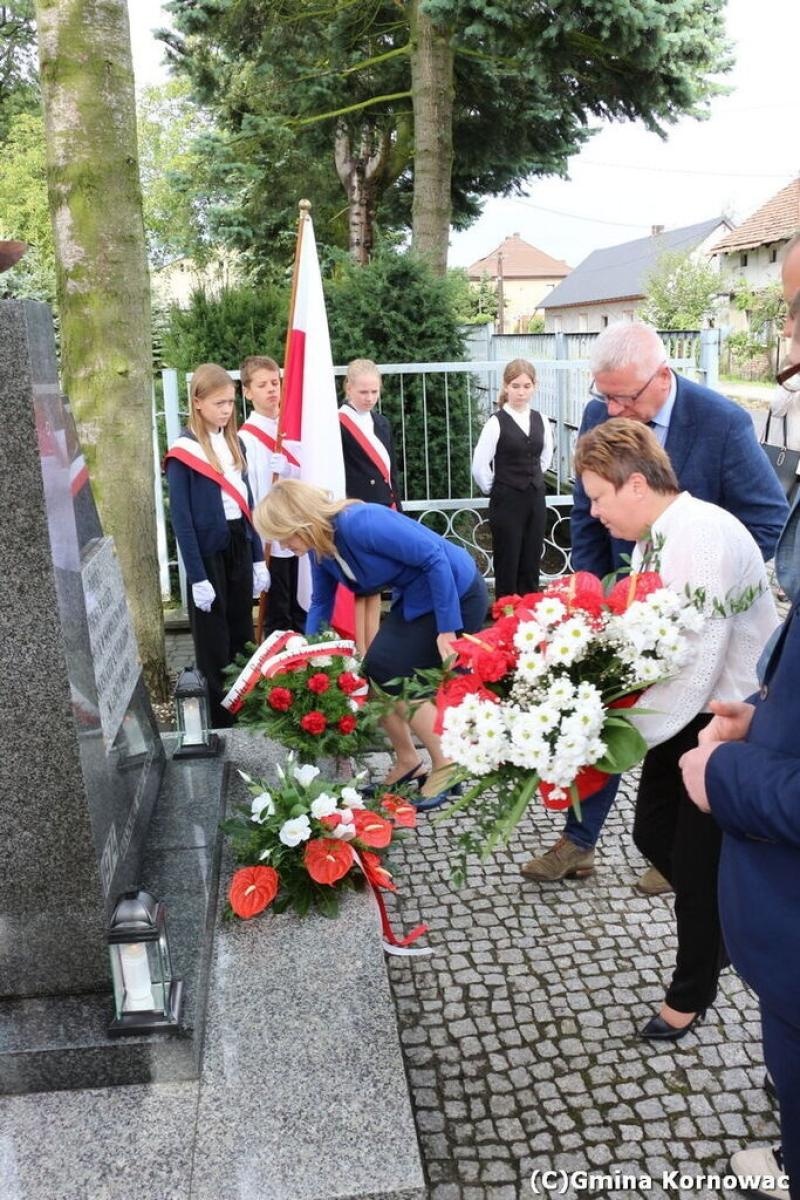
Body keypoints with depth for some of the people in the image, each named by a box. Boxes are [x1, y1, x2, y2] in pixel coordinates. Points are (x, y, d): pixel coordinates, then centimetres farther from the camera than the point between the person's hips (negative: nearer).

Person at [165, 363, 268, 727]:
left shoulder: (233, 442, 9)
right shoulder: (184, 451, -11)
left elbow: (246, 502, 12)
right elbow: (181, 519, -13)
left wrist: (258, 558, 9)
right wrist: (197, 576, -16)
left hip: (239, 545, 6)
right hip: (208, 551, -6)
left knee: (242, 632, 14)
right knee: (214, 640, 5)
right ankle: (219, 719, 16)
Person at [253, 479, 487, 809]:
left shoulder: (360, 523, -29)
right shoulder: (320, 546, -2)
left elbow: (435, 557, -27)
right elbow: (321, 603, 14)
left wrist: (446, 628, -25)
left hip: (455, 595, -9)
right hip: (416, 598, 9)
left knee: (398, 680, -8)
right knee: (375, 673, 5)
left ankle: (446, 768, 8)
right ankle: (407, 763, 21)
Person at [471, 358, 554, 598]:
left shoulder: (540, 420, 5)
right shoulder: (497, 422, -10)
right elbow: (479, 466, -11)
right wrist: (496, 489, 1)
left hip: (536, 500, 5)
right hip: (506, 502, -5)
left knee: (531, 568, 11)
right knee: (506, 568, 3)